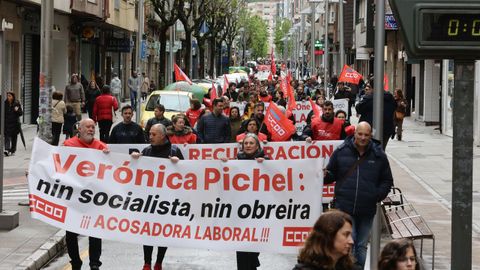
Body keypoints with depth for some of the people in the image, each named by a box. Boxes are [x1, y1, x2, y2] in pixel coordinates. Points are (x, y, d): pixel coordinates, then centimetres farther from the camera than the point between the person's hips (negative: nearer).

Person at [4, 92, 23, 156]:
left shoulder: (17, 103, -2)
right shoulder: (5, 103, 2)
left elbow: (21, 113, 0)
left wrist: (17, 110, -19)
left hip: (15, 123, 0)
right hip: (7, 123, 0)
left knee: (14, 137, 6)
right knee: (7, 136, -11)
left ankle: (13, 151, 16)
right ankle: (7, 150, -20)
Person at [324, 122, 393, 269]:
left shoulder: (379, 155, 2)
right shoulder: (341, 151, -1)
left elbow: (387, 181, 10)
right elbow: (331, 174, 10)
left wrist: (378, 195, -4)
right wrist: (325, 176, -12)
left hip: (367, 211, 2)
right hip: (345, 208, -2)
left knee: (362, 246, 13)